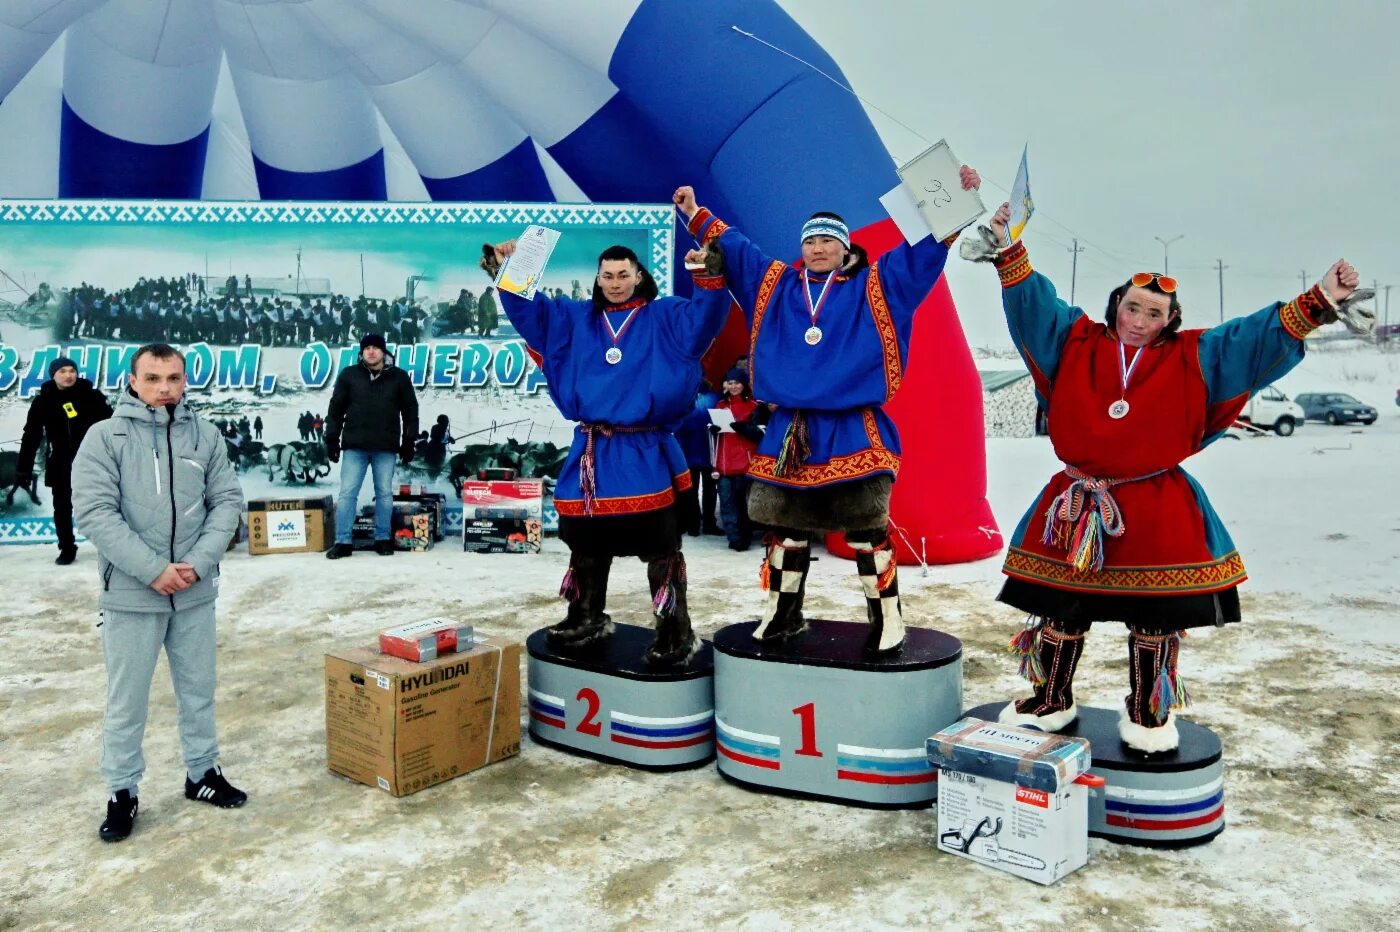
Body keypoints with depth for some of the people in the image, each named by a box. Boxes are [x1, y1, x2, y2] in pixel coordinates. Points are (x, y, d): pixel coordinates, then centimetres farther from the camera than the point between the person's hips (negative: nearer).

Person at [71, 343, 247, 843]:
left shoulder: (205, 435, 2)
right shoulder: (104, 436, -6)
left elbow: (227, 501, 1)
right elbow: (94, 512, -13)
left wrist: (199, 563, -12)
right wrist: (153, 570, -18)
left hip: (196, 592, 3)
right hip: (130, 594, -3)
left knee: (199, 690, 16)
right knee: (127, 700, 8)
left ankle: (202, 773, 33)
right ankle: (122, 792, 24)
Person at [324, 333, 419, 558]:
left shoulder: (399, 377, 5)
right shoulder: (349, 375, 6)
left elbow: (410, 411, 8)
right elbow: (336, 410, 8)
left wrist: (409, 442, 4)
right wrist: (331, 440, 3)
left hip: (386, 447, 0)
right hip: (354, 446, 0)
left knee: (384, 493, 5)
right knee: (347, 493, -2)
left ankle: (383, 539, 15)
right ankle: (343, 541, 3)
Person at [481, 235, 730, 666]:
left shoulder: (665, 317, 4)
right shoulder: (575, 318, 14)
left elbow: (705, 317, -10)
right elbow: (528, 308, 13)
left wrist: (710, 278, -26)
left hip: (645, 453, -4)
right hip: (591, 453, 4)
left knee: (660, 545, -4)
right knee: (585, 541, 15)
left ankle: (675, 629, 5)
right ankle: (588, 617, 32)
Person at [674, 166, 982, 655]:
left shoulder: (873, 287, 5)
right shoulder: (776, 283, 13)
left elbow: (919, 250, 1)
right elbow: (733, 248, 21)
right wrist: (697, 215, 22)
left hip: (853, 431, -3)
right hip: (790, 431, 4)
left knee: (867, 526, -5)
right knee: (787, 525, 12)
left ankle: (887, 619, 7)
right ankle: (783, 612, 27)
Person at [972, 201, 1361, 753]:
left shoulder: (1194, 357, 3)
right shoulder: (1075, 342, 2)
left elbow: (1260, 340, -1)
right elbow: (1032, 303, 1)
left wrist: (1320, 303, -12)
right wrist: (1009, 251, -10)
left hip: (1156, 511, 0)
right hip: (1077, 505, 1)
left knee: (1156, 618, 5)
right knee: (1059, 609, 9)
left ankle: (1147, 713, 25)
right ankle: (1052, 701, 28)